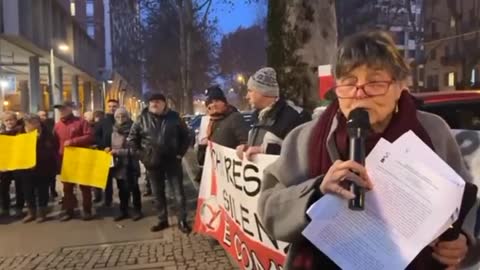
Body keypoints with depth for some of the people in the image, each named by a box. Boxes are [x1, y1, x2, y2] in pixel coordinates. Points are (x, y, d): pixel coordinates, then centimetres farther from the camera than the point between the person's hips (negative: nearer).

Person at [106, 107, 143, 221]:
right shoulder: (114, 132, 10)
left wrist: (118, 152, -21)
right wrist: (110, 149, 0)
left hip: (130, 165, -6)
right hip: (118, 165, 6)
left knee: (133, 188, 5)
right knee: (122, 189, 14)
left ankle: (137, 211, 17)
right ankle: (123, 211, 25)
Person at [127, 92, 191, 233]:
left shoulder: (174, 117, -3)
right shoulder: (143, 119, 0)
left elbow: (185, 136, 5)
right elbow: (132, 138, 8)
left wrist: (180, 153, -2)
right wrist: (141, 154, 2)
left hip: (172, 161, -2)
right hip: (152, 163, 2)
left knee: (178, 192, 1)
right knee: (158, 193, 12)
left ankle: (182, 221, 12)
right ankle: (162, 220, 26)